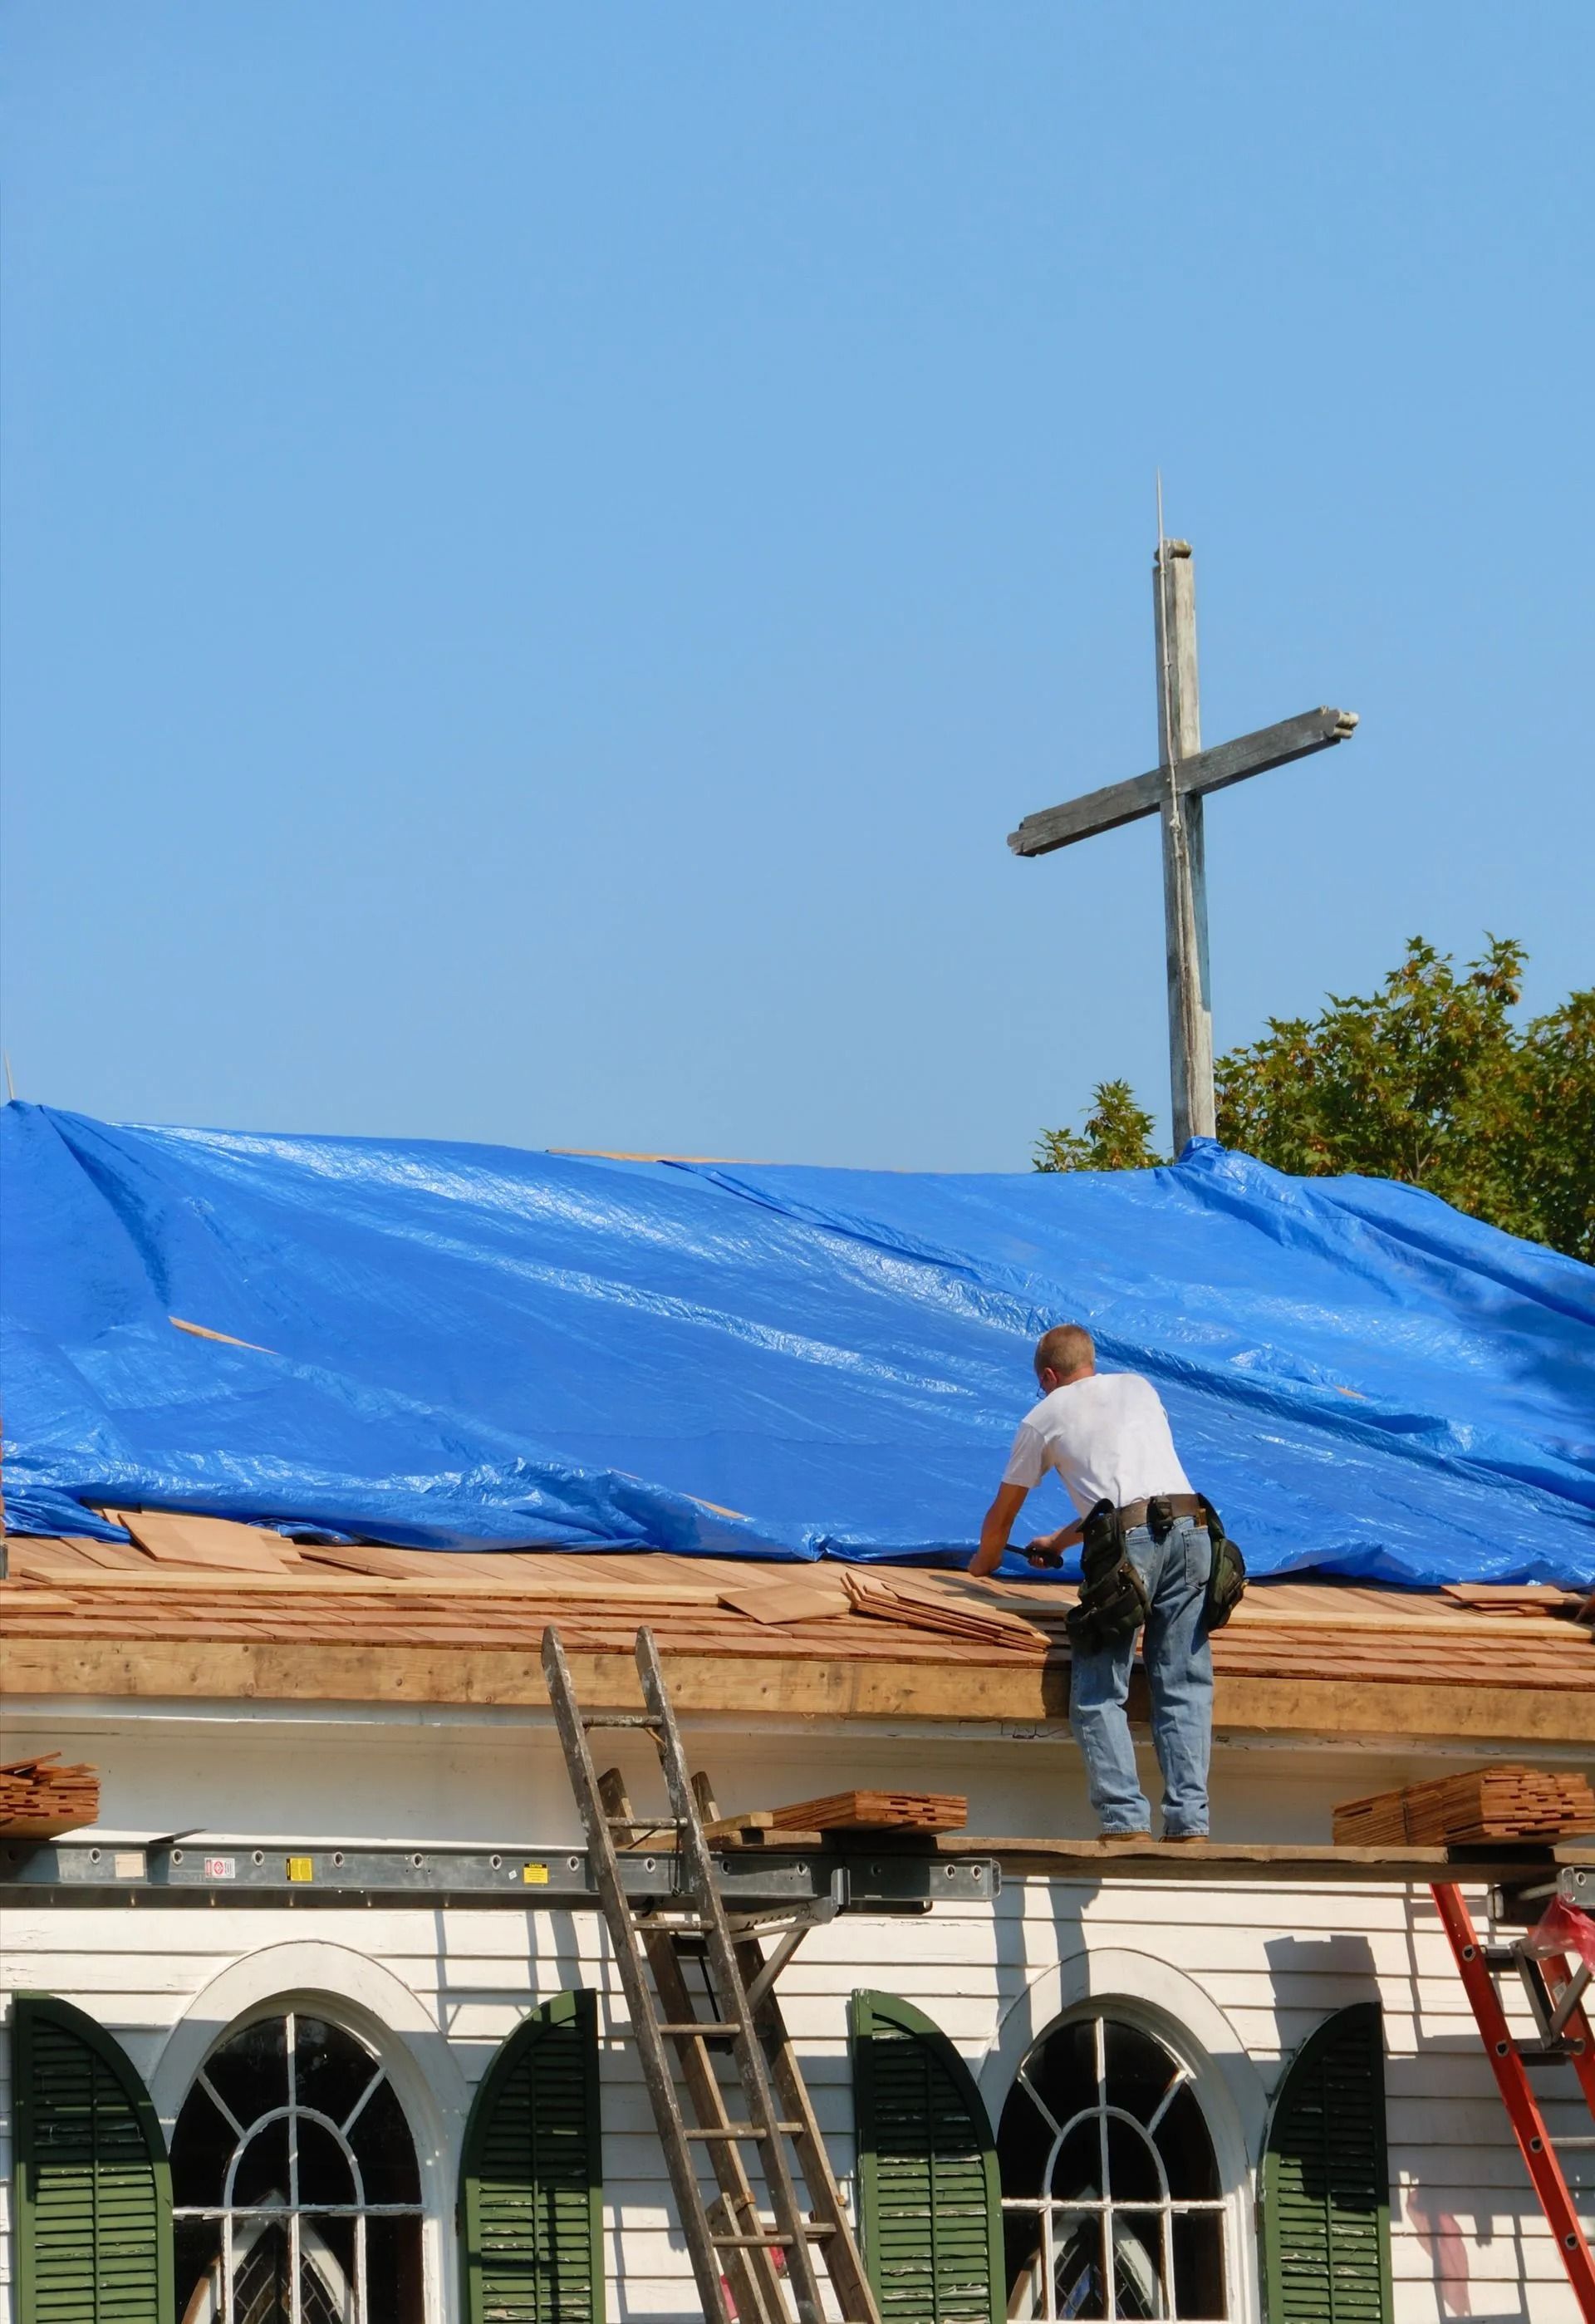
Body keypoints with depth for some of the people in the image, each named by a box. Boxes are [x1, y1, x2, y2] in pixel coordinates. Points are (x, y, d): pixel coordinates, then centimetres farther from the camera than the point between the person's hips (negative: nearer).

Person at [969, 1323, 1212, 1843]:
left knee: (1098, 1694, 0)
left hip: (1126, 1542, -4)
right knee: (1184, 1688, 7)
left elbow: (1001, 1516, 29)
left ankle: (1126, 1823, -12)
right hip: (1190, 1526, 4)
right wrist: (1064, 1540, 50)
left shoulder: (1044, 1417, 17)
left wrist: (983, 1563, 51)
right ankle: (1189, 1824, -3)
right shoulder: (1138, 1387, 28)